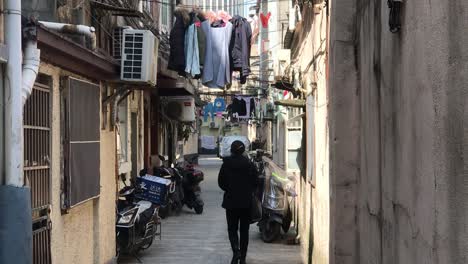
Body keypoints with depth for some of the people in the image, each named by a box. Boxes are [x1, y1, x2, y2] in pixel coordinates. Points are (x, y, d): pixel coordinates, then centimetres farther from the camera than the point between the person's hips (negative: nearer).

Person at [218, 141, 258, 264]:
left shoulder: (226, 165, -8)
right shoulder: (250, 165, -5)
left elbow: (221, 183, -2)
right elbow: (255, 183, -1)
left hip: (231, 201, -1)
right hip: (247, 202, 1)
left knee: (232, 228, 8)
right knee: (244, 230, 10)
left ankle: (236, 250, -17)